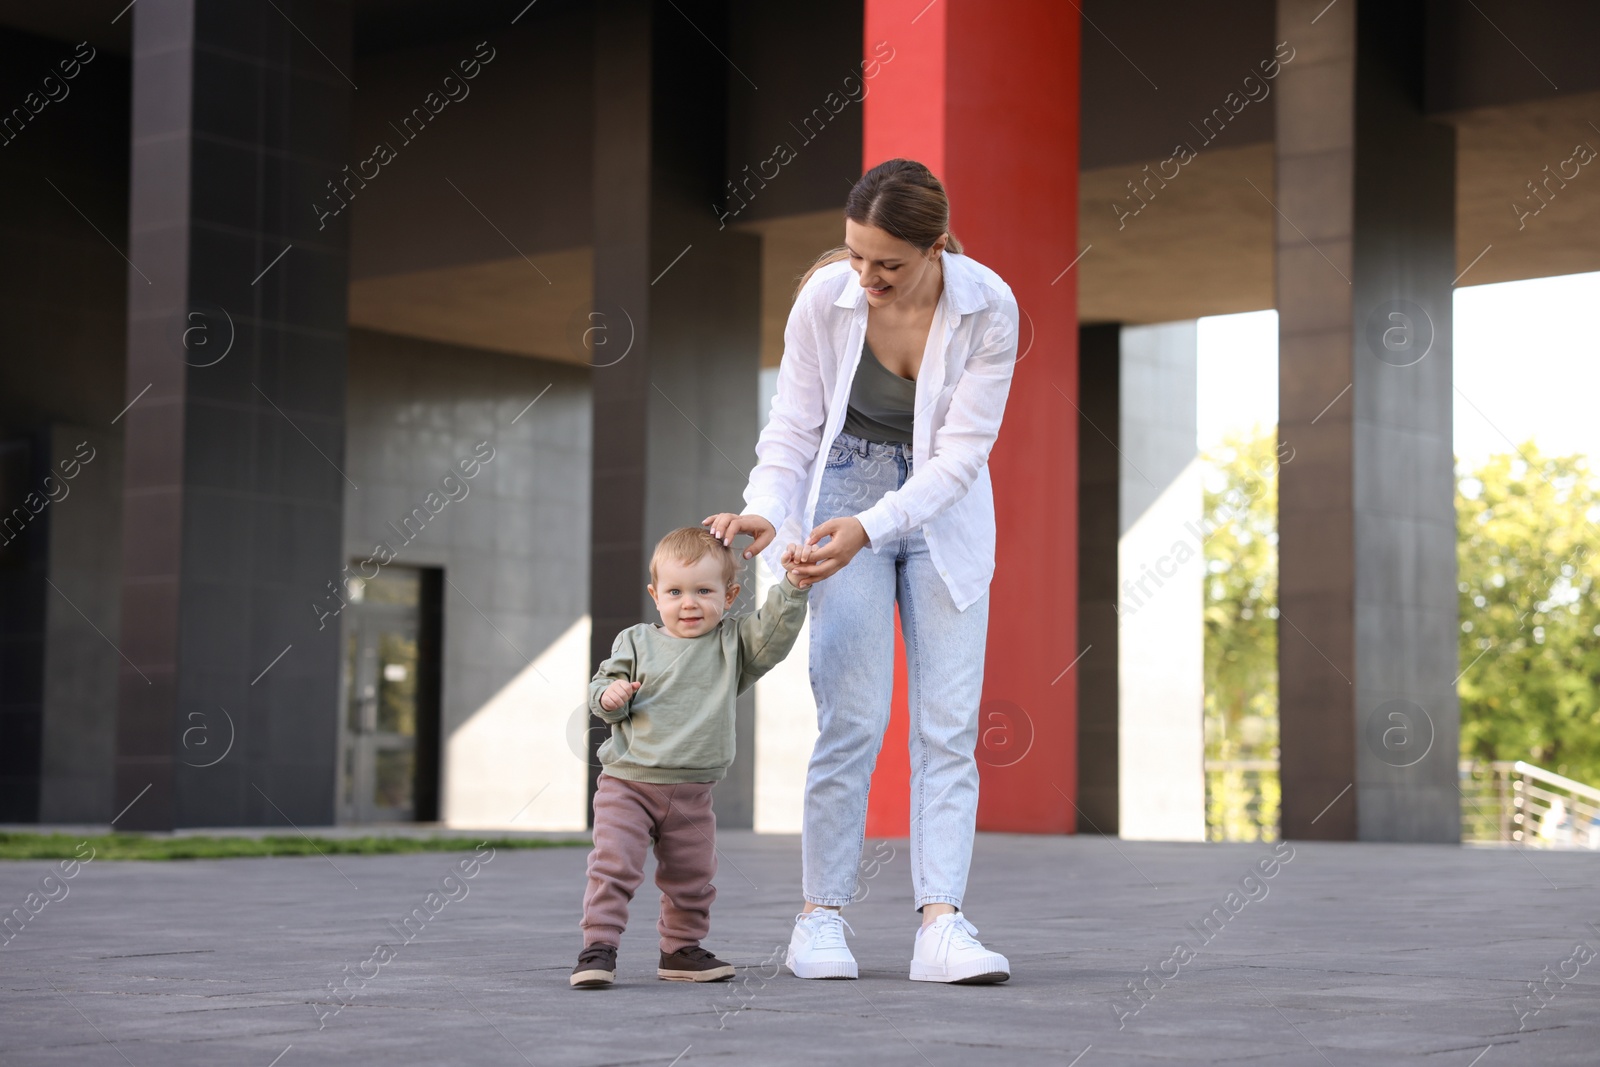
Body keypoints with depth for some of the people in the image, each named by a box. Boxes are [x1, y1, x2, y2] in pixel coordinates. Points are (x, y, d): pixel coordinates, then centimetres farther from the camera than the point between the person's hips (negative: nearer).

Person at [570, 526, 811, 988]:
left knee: (693, 878, 11)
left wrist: (793, 585, -23)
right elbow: (602, 687, 6)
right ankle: (598, 949, -7)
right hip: (627, 782, -2)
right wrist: (610, 697, -17)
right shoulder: (636, 643, 1)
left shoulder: (734, 643, 2)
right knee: (613, 866, -12)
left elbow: (775, 630, -11)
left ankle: (681, 950, 27)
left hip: (692, 792, 2)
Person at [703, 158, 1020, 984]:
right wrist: (767, 511, -27)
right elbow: (794, 425, -9)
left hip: (944, 512, 1)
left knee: (948, 722, -6)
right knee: (852, 718, -8)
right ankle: (820, 917, 1)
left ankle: (941, 925, -7)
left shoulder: (988, 310, -21)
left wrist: (869, 528, -32)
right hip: (846, 497, -1)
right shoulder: (825, 298, -19)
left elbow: (962, 452, -21)